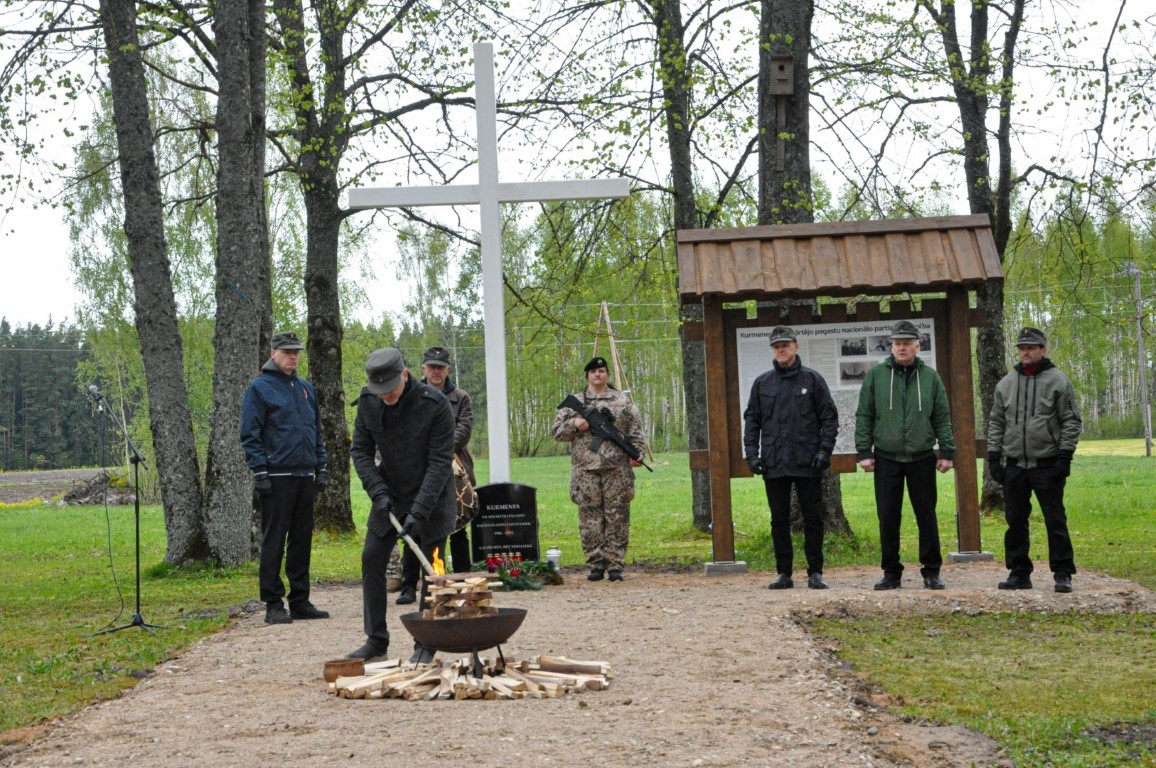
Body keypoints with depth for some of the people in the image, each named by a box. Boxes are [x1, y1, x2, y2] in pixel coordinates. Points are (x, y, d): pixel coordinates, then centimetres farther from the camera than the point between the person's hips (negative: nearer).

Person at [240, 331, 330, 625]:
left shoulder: (306, 388, 16)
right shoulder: (260, 388, -3)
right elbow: (250, 435, -7)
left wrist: (321, 466, 12)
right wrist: (260, 471, -13)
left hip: (305, 477, 6)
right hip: (277, 477, -6)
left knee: (302, 541, 10)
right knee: (274, 542, -3)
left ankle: (300, 601, 16)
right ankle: (273, 604, 1)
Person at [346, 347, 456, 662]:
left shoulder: (435, 405, -24)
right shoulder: (368, 402, -11)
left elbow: (440, 463, -23)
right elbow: (360, 450, -2)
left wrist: (419, 511, -28)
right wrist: (379, 491, -16)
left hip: (431, 497, -4)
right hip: (391, 494, 4)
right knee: (372, 559, 1)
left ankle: (426, 645, 8)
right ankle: (376, 640, 11)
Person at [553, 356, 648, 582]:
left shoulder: (623, 402, 11)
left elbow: (636, 431, 9)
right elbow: (557, 432, 12)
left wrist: (638, 453, -6)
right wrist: (574, 424, -7)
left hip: (617, 469, -1)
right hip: (585, 469, 1)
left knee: (617, 517, -1)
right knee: (590, 517, 0)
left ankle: (615, 564, 3)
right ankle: (596, 564, 6)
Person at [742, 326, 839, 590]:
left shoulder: (812, 379, 2)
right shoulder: (762, 383, 9)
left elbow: (829, 417, 2)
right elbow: (751, 420, 11)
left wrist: (825, 450, -9)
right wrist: (752, 454, 1)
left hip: (807, 462, -2)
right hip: (774, 464, 2)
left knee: (813, 519, 1)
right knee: (779, 521, 6)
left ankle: (815, 572, 8)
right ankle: (784, 573, 12)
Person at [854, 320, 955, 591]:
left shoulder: (930, 377, 4)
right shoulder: (876, 375, 2)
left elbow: (942, 418, 6)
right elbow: (864, 416, 3)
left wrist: (947, 452, 0)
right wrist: (864, 452, -3)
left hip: (922, 458, 0)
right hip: (886, 458, 0)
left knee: (927, 516, 4)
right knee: (888, 518, 3)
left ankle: (931, 571, 11)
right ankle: (891, 573, 12)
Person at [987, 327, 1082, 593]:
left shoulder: (1058, 381, -2)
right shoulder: (1006, 384, 10)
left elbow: (1071, 421, -4)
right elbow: (996, 423, 13)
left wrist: (1064, 456, -11)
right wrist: (994, 457, 6)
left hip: (1047, 466, -4)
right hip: (1015, 466, 4)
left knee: (1055, 520, -2)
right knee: (1016, 521, 8)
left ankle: (1063, 573, 4)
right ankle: (1019, 572, 16)